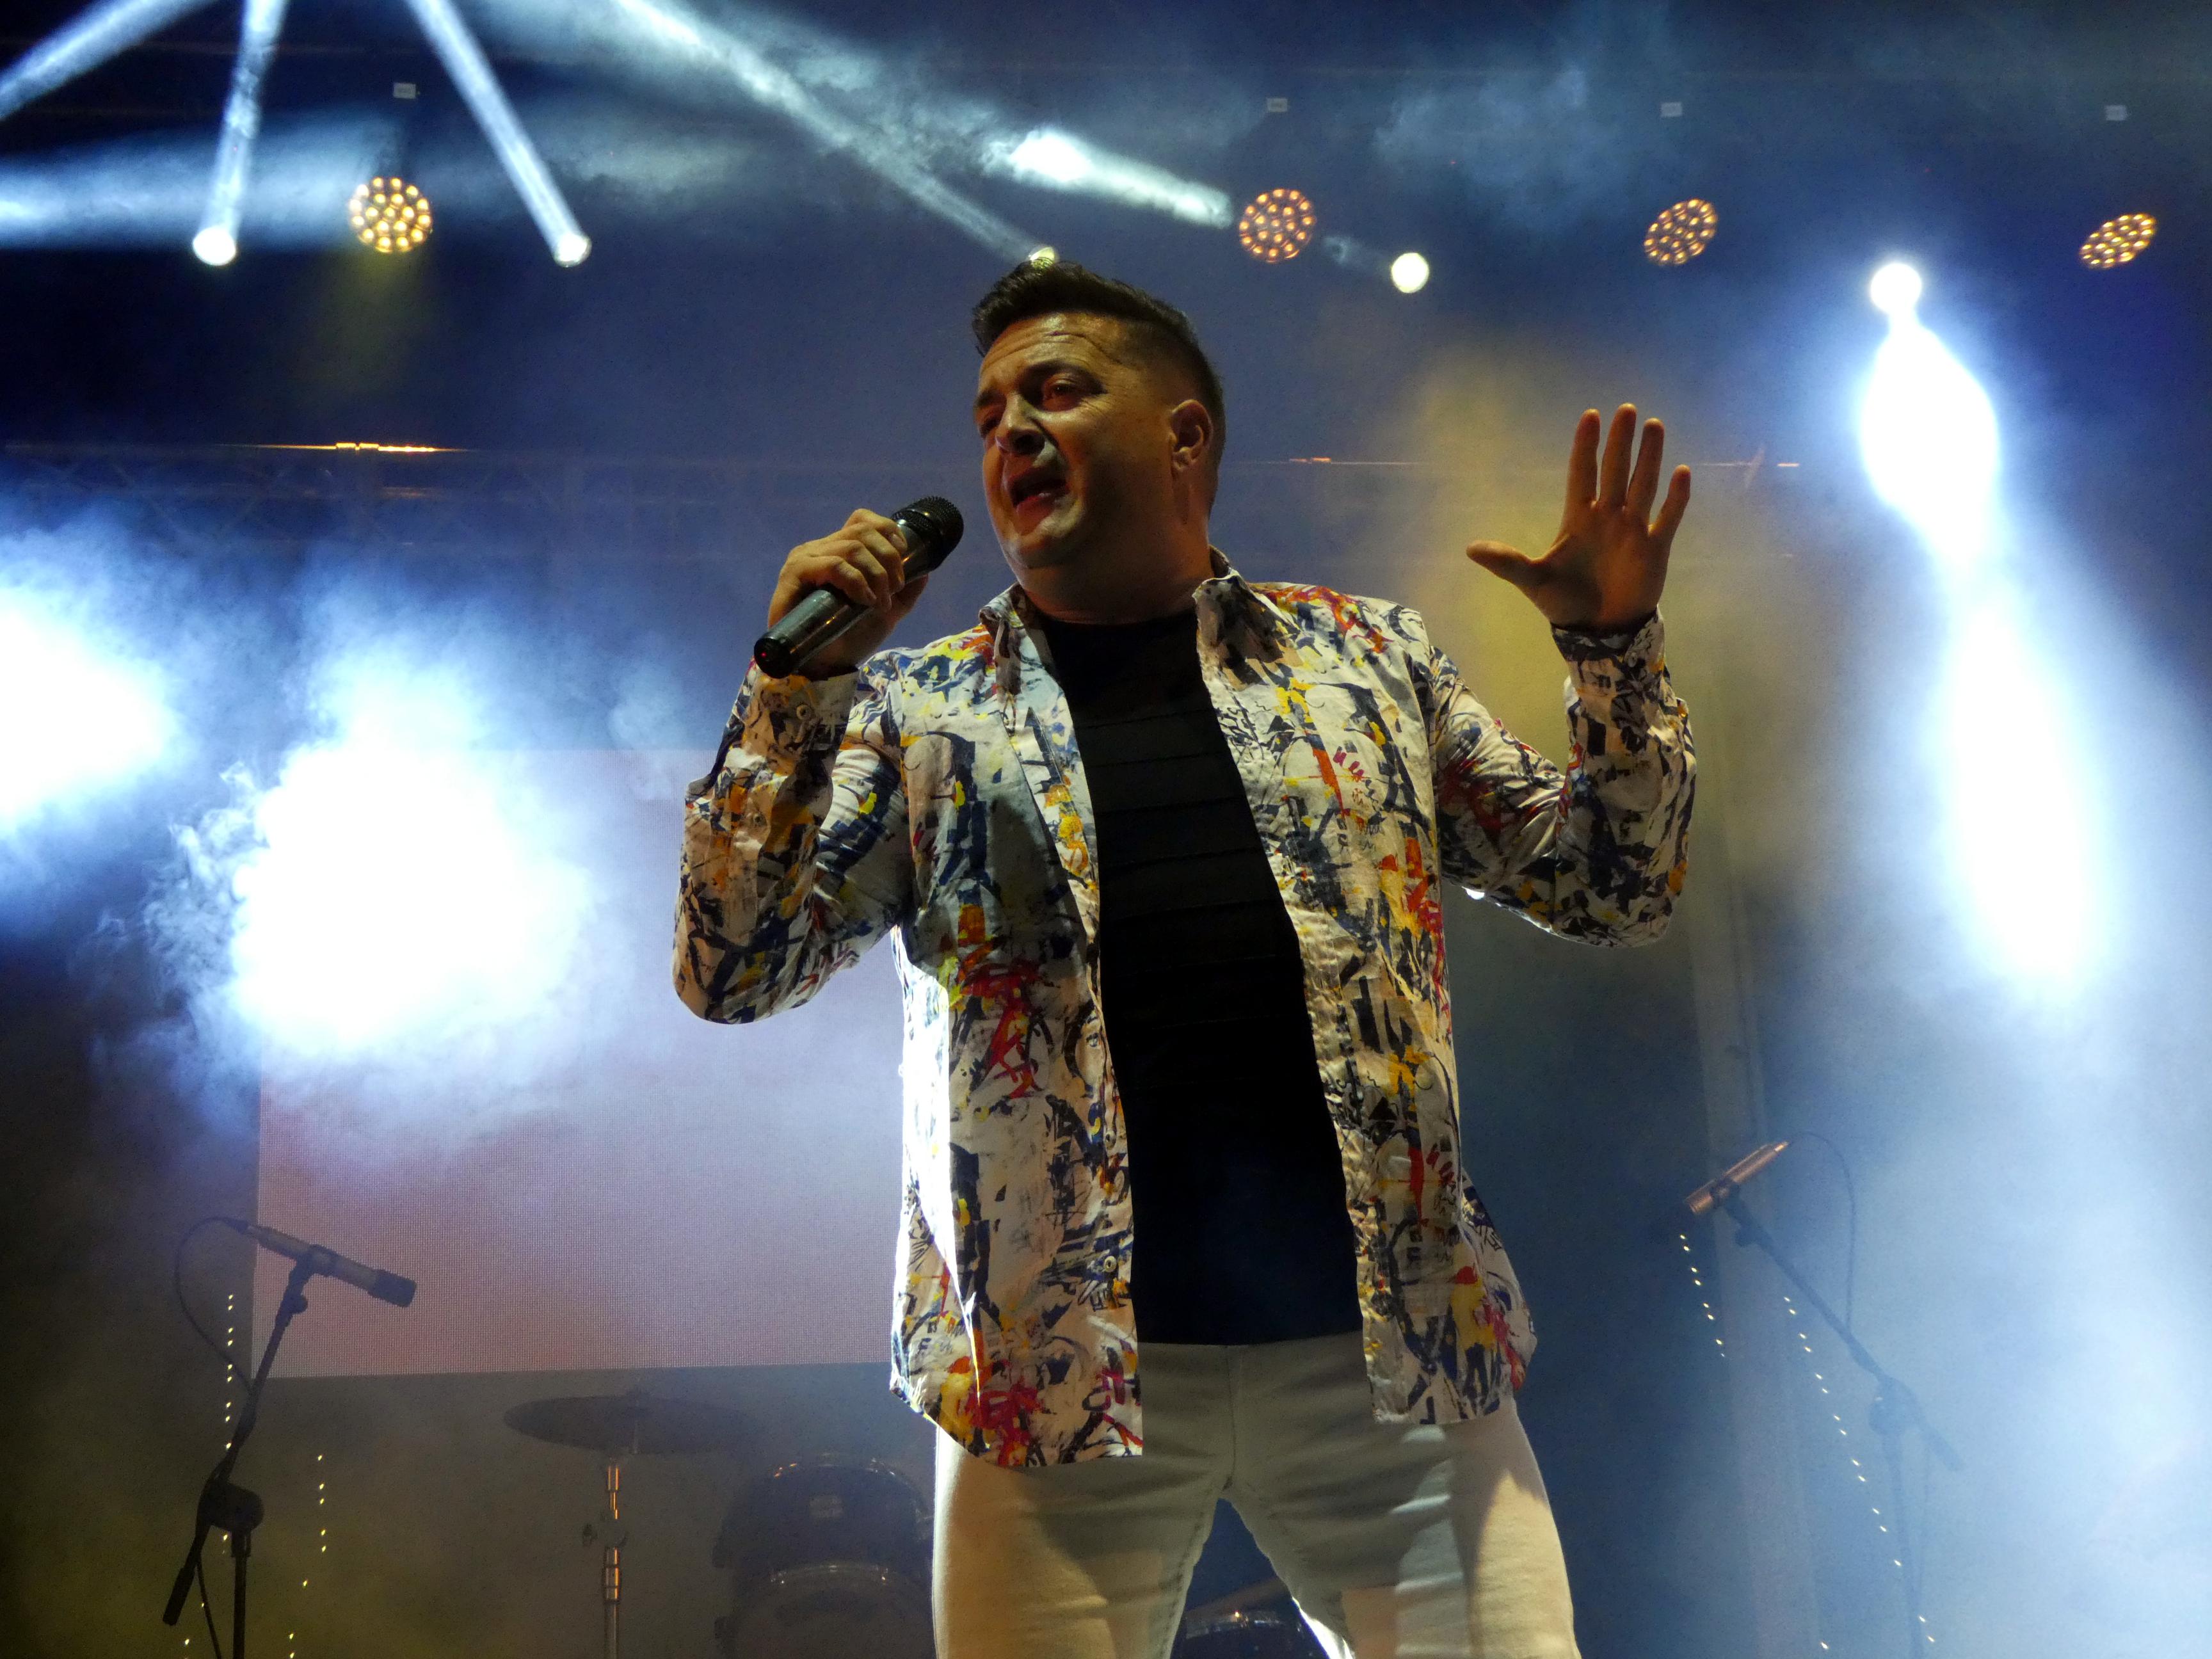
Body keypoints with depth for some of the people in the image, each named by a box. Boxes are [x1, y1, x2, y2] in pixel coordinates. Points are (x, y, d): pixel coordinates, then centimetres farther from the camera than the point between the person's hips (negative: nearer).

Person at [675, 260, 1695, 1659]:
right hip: (1065, 1369, -1)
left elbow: (1612, 892, 14)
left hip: (1391, 1348, 1)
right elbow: (730, 972, 1)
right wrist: (801, 677, -8)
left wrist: (1613, 646, -1)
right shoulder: (918, 707, 8)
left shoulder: (1368, 655, 11)